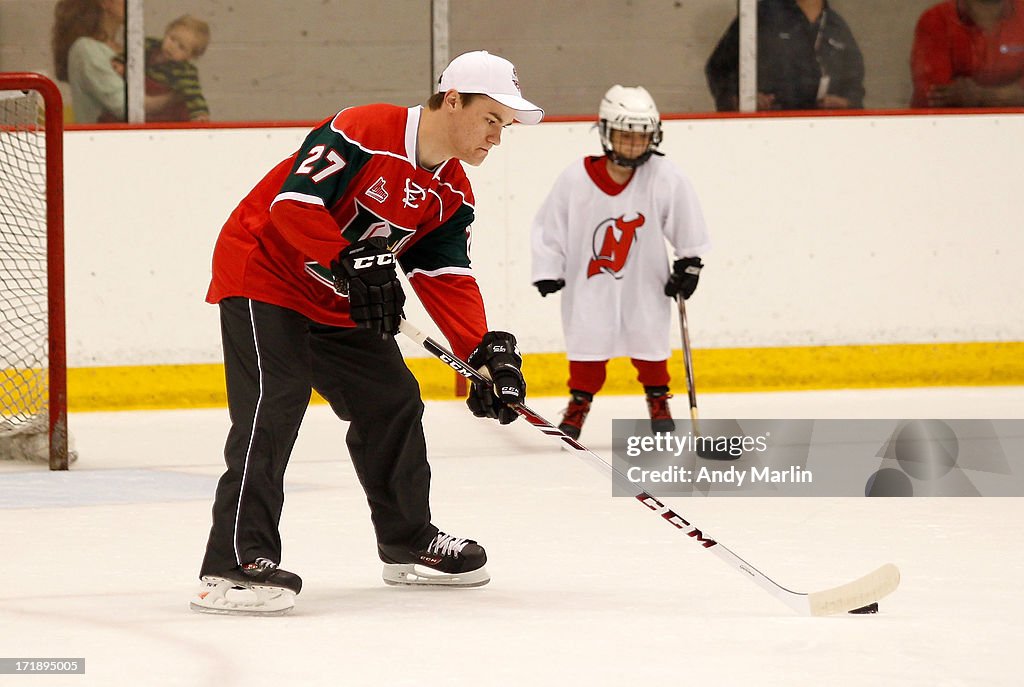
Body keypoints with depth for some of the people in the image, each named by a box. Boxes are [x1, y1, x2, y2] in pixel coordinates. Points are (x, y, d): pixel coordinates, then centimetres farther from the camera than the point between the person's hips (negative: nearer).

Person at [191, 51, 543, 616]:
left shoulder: (451, 194, 3)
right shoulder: (362, 134, -23)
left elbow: (447, 278, 0)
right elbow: (293, 202, -30)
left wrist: (487, 352, -14)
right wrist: (353, 267, -35)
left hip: (338, 301, 9)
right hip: (264, 273, -9)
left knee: (392, 402, 12)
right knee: (273, 408, -21)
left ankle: (410, 544, 31)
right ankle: (234, 566, -28)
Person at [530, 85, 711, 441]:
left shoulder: (666, 179, -16)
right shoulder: (576, 179, -17)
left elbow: (688, 226, -2)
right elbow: (549, 225, -6)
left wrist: (688, 266, -1)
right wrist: (548, 272, -6)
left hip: (644, 282, 1)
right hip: (589, 281, -1)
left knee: (650, 339, 8)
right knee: (588, 342, 1)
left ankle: (658, 398, 29)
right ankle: (579, 401, 19)